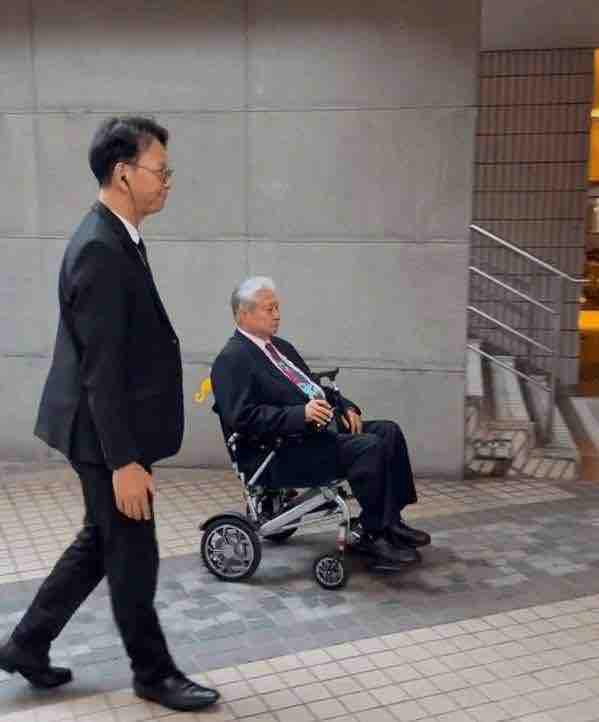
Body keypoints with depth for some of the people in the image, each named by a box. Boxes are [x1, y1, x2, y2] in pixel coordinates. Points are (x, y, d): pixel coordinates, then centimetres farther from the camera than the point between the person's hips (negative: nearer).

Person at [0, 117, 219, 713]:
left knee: (100, 544, 22)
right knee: (132, 556, 7)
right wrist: (125, 461, -23)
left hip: (115, 430, 10)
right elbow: (101, 371, -24)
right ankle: (153, 672, 28)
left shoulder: (114, 238, 9)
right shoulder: (100, 249, -22)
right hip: (107, 437, -10)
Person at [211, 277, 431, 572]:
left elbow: (315, 387, 24)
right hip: (281, 453, -9)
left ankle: (391, 521, 5)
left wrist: (346, 407, 5)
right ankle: (372, 537, -10)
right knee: (368, 447, -24)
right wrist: (301, 414, -27)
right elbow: (242, 418, -21)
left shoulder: (281, 347, 19)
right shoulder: (231, 360, -10)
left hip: (321, 427, 10)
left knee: (388, 431, -2)